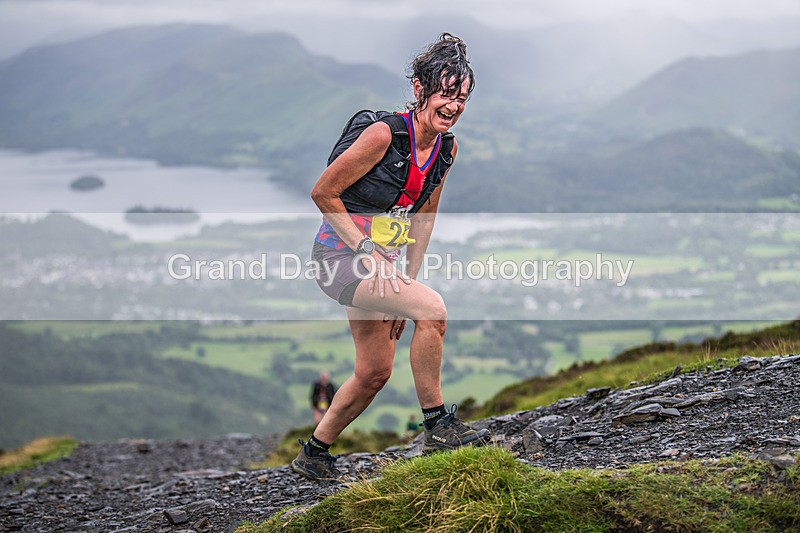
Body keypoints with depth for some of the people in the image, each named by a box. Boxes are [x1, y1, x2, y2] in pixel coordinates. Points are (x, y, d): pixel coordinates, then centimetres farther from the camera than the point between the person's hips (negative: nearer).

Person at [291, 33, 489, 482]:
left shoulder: (447, 149, 1)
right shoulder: (385, 134, -21)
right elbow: (324, 193, -15)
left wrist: (408, 278, 8)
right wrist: (367, 251, -17)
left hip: (379, 260, 8)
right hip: (341, 255, -8)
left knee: (375, 373, 12)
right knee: (433, 307, -28)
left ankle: (313, 454, 30)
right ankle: (437, 426, -17)